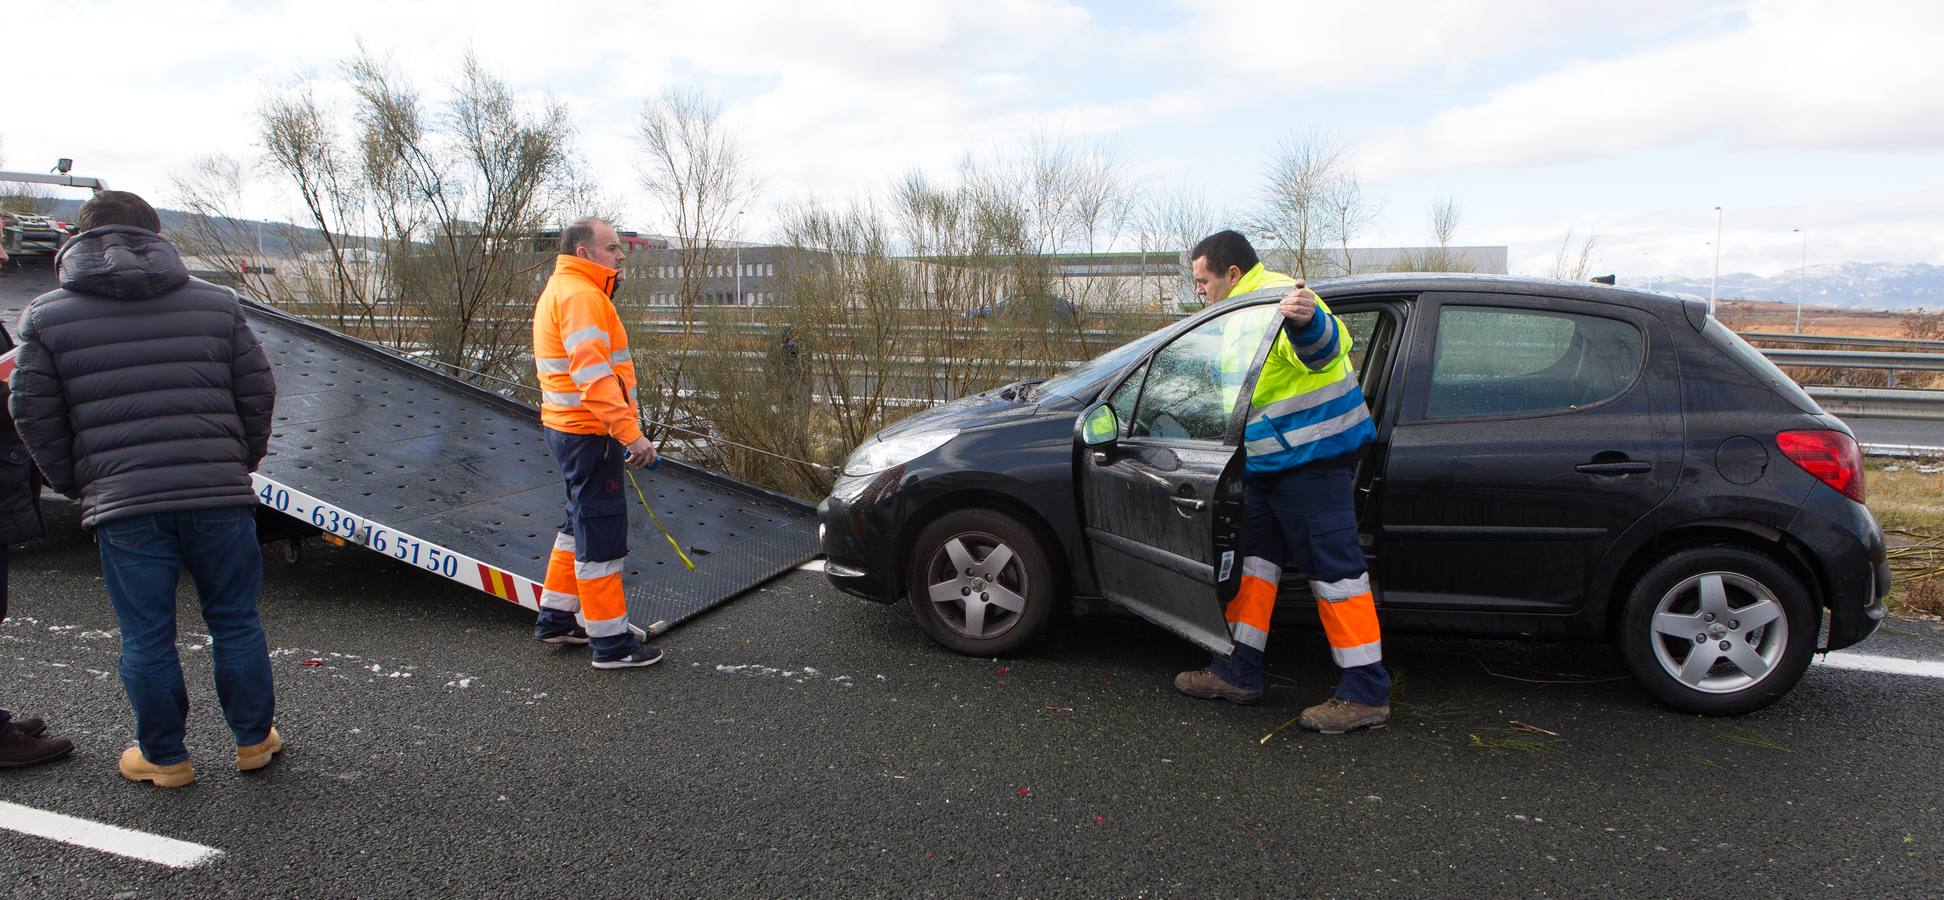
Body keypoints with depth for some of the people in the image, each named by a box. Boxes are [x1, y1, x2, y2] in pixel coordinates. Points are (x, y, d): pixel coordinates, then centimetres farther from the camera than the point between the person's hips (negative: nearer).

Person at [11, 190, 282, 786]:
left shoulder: (45, 315, 4)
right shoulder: (217, 303, 6)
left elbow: (33, 413, 3)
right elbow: (257, 393, 6)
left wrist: (76, 484, 15)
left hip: (121, 502, -1)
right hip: (218, 493, 1)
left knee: (146, 637, 11)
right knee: (235, 622, 14)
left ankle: (163, 757, 24)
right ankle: (255, 739, 24)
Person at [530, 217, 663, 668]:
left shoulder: (562, 290, 20)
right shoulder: (580, 294, -15)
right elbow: (593, 372, -26)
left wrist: (621, 429, 24)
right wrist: (631, 432, -29)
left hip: (570, 429, 11)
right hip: (589, 433, -11)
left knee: (582, 524, 21)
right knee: (602, 534, -5)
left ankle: (556, 618, 33)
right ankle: (611, 643, 2)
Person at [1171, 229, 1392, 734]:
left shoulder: (1277, 296, -14)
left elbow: (1326, 346, -35)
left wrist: (1309, 323, -55)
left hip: (1311, 457, -11)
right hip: (1271, 463, 11)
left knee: (1333, 567, -7)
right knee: (1253, 559, 13)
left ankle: (1366, 694, 1)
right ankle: (1240, 673, 22)